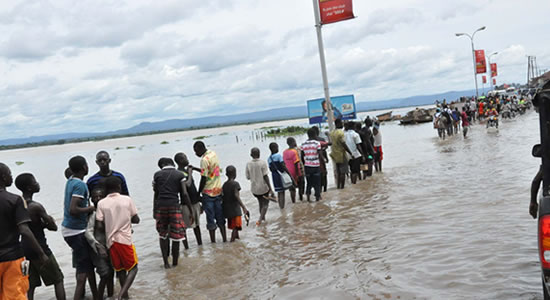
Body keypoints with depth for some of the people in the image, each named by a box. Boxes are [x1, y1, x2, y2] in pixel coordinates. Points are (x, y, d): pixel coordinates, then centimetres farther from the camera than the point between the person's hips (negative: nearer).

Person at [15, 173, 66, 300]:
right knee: (58, 280, 7)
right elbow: (53, 227, -14)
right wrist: (47, 223, 5)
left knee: (30, 285, 12)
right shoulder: (36, 207, -20)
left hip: (25, 248, 7)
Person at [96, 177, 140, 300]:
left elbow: (100, 226, -5)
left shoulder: (101, 203, -1)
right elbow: (136, 220, 2)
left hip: (111, 240, 3)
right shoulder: (127, 199, -3)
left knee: (120, 269, 17)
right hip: (125, 239, -3)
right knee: (133, 268, 7)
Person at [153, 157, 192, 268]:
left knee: (162, 234, 17)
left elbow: (155, 194, 7)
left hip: (160, 206, 2)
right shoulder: (179, 175, 3)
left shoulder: (157, 175, 7)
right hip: (174, 205, -2)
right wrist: (191, 211, 0)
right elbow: (184, 194, -3)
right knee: (176, 236, 7)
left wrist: (154, 211, 13)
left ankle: (166, 262, 11)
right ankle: (175, 263, 16)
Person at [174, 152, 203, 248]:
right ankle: (186, 247, 6)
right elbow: (188, 185, -32)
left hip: (195, 202, 9)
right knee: (184, 226, 0)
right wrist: (190, 173, -19)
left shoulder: (187, 170, 12)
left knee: (197, 224, 17)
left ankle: (200, 244, 28)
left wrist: (199, 198, 21)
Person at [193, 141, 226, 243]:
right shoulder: (214, 154, 6)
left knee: (210, 218, 1)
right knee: (220, 216, 14)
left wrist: (198, 192, -8)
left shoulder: (204, 159, -18)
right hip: (218, 190, 8)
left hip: (208, 192, -8)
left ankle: (213, 241, 7)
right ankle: (224, 239, 18)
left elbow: (203, 178, -18)